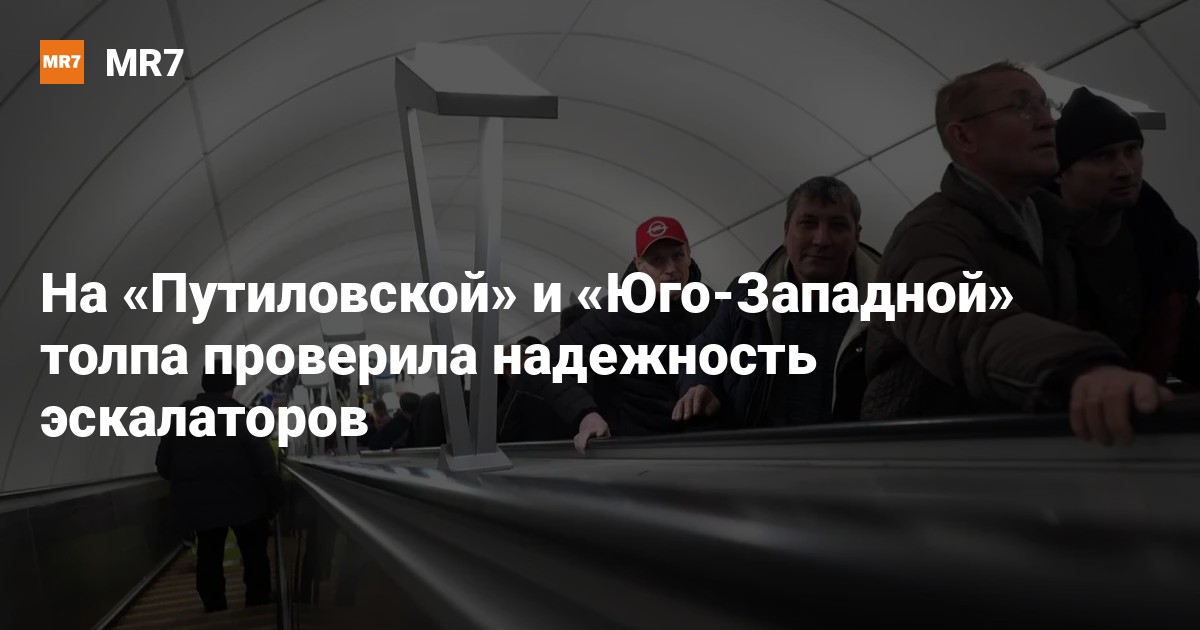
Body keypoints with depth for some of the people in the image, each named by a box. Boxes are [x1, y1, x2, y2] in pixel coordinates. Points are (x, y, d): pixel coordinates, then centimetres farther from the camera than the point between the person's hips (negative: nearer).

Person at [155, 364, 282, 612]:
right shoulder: (243, 418, -11)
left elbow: (163, 464, 6)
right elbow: (265, 466, -14)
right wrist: (275, 500, -4)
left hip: (197, 503, 4)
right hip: (243, 500, -3)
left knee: (208, 559, 16)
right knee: (255, 558, 12)